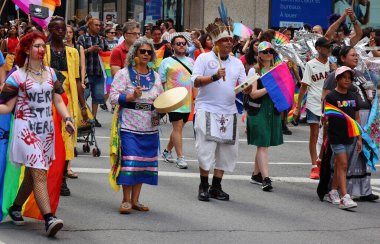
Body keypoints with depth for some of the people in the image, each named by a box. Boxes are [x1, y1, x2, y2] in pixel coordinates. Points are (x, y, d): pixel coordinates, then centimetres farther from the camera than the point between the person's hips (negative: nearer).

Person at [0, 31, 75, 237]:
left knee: (31, 174, 12)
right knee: (39, 174, -15)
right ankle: (49, 219, -23)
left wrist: (67, 118, -1)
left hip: (46, 130, 6)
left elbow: (58, 100, 14)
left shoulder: (50, 73, 11)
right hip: (26, 130, -6)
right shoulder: (18, 76, -6)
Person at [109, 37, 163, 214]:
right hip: (129, 127, -5)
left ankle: (135, 200, 14)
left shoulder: (155, 77, 14)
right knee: (129, 162, -10)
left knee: (144, 163, 5)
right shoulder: (124, 74, -1)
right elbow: (113, 97, -8)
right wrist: (132, 96, -21)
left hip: (150, 128, 5)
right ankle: (126, 200, -1)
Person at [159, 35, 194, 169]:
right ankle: (180, 157, -10)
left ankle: (167, 151, 29)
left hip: (187, 102, 5)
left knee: (178, 128, 12)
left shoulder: (191, 62, 14)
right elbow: (161, 82, -1)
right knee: (178, 127, -11)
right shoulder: (167, 62, 0)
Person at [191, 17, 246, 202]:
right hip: (207, 110, -5)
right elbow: (196, 82, -9)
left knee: (226, 151, 6)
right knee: (206, 149, -7)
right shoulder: (204, 58, 0)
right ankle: (203, 186, 6)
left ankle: (216, 187, 16)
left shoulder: (237, 63, 14)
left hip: (228, 112, 5)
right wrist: (214, 77, -23)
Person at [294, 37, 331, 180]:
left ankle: (321, 159, 26)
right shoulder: (311, 65, -3)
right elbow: (304, 86, -1)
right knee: (314, 135, -1)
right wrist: (298, 107, -3)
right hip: (314, 104, -3)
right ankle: (314, 166, 3)